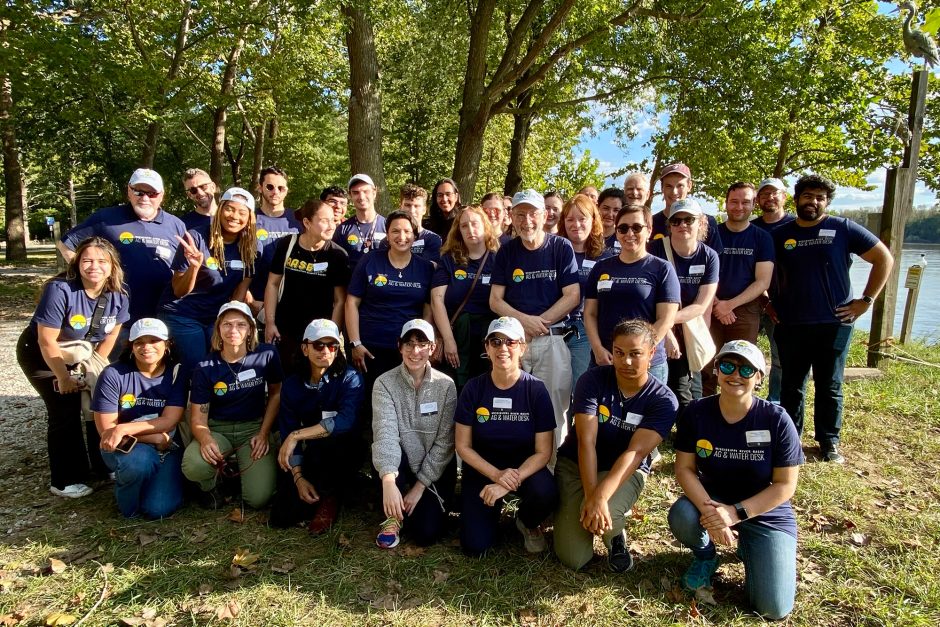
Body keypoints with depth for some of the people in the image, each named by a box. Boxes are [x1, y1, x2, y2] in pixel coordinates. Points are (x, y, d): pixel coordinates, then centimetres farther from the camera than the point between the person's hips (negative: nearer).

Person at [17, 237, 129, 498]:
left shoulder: (118, 296, -15)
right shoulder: (60, 290, -30)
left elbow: (110, 337, -2)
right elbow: (47, 342, -24)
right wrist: (64, 378, -16)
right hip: (40, 355, -5)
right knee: (66, 409, -11)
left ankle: (104, 464, 20)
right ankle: (66, 481, 3)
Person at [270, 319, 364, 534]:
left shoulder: (349, 378, -13)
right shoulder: (292, 385, -1)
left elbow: (345, 421, -30)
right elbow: (287, 433, -3)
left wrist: (297, 435, -31)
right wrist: (298, 477, -14)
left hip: (341, 457, -3)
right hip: (310, 458, 3)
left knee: (324, 440, -35)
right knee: (281, 517, -12)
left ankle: (329, 497, -9)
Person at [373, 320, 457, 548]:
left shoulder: (446, 385, -10)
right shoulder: (385, 383, -12)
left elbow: (444, 441, -11)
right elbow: (385, 432, -26)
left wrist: (420, 485, -16)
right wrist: (388, 481, -40)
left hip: (435, 470, 0)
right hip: (401, 464, 0)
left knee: (427, 532, -17)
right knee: (391, 452, -34)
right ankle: (394, 515, -6)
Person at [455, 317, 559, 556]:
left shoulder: (536, 390, -13)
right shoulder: (474, 388, -11)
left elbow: (543, 452, -12)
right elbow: (463, 446, -6)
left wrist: (509, 483, -24)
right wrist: (496, 475, -21)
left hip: (525, 465, 0)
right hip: (482, 468, 1)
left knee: (546, 494, -33)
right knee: (475, 546, -14)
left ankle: (526, 522, 4)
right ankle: (493, 509, 20)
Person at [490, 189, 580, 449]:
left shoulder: (562, 247, 2)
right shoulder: (506, 252, 9)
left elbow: (572, 296, -3)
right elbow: (495, 301, 6)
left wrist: (538, 322, -11)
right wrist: (524, 319, -11)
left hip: (553, 339, -2)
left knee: (554, 408, 1)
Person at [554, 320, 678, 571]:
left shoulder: (663, 400, -15)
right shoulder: (593, 380, -15)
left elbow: (635, 452, -25)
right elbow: (586, 441, -22)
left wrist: (601, 496, -38)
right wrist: (591, 496, -33)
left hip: (626, 472, 0)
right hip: (575, 465, 0)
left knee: (605, 513, -35)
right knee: (572, 558, -11)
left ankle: (616, 536, 2)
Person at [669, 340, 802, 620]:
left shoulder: (776, 419, -18)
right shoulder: (697, 412, -13)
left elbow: (785, 485, -14)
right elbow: (684, 468, -12)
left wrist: (736, 512, -25)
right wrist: (709, 510, -29)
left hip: (766, 513, -1)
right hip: (712, 499, 1)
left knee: (774, 609, -13)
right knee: (681, 516, -34)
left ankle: (748, 547, 21)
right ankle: (705, 555, 5)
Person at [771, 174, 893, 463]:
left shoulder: (843, 229, -1)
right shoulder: (779, 235, 4)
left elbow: (884, 258, 2)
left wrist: (867, 300, -3)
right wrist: (769, 304, 4)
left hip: (835, 324, -1)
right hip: (791, 326, 1)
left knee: (830, 386, 9)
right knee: (791, 386, 10)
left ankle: (829, 442, 23)